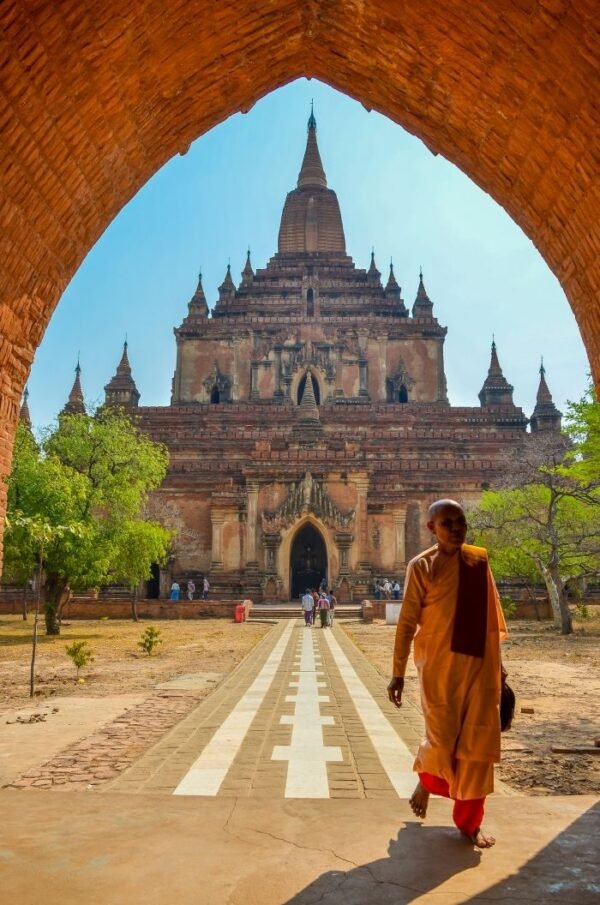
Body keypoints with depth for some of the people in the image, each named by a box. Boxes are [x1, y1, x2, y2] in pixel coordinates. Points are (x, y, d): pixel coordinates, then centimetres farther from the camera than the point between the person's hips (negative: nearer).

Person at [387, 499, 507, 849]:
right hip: (441, 663, -4)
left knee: (479, 740, 8)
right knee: (442, 737, 1)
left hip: (480, 663, 4)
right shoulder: (422, 566, -8)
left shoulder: (480, 560, 5)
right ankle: (426, 780, 35)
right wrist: (398, 672, -9)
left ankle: (470, 819, 25)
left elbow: (492, 614, 13)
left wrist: (497, 661, 16)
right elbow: (407, 622, -8)